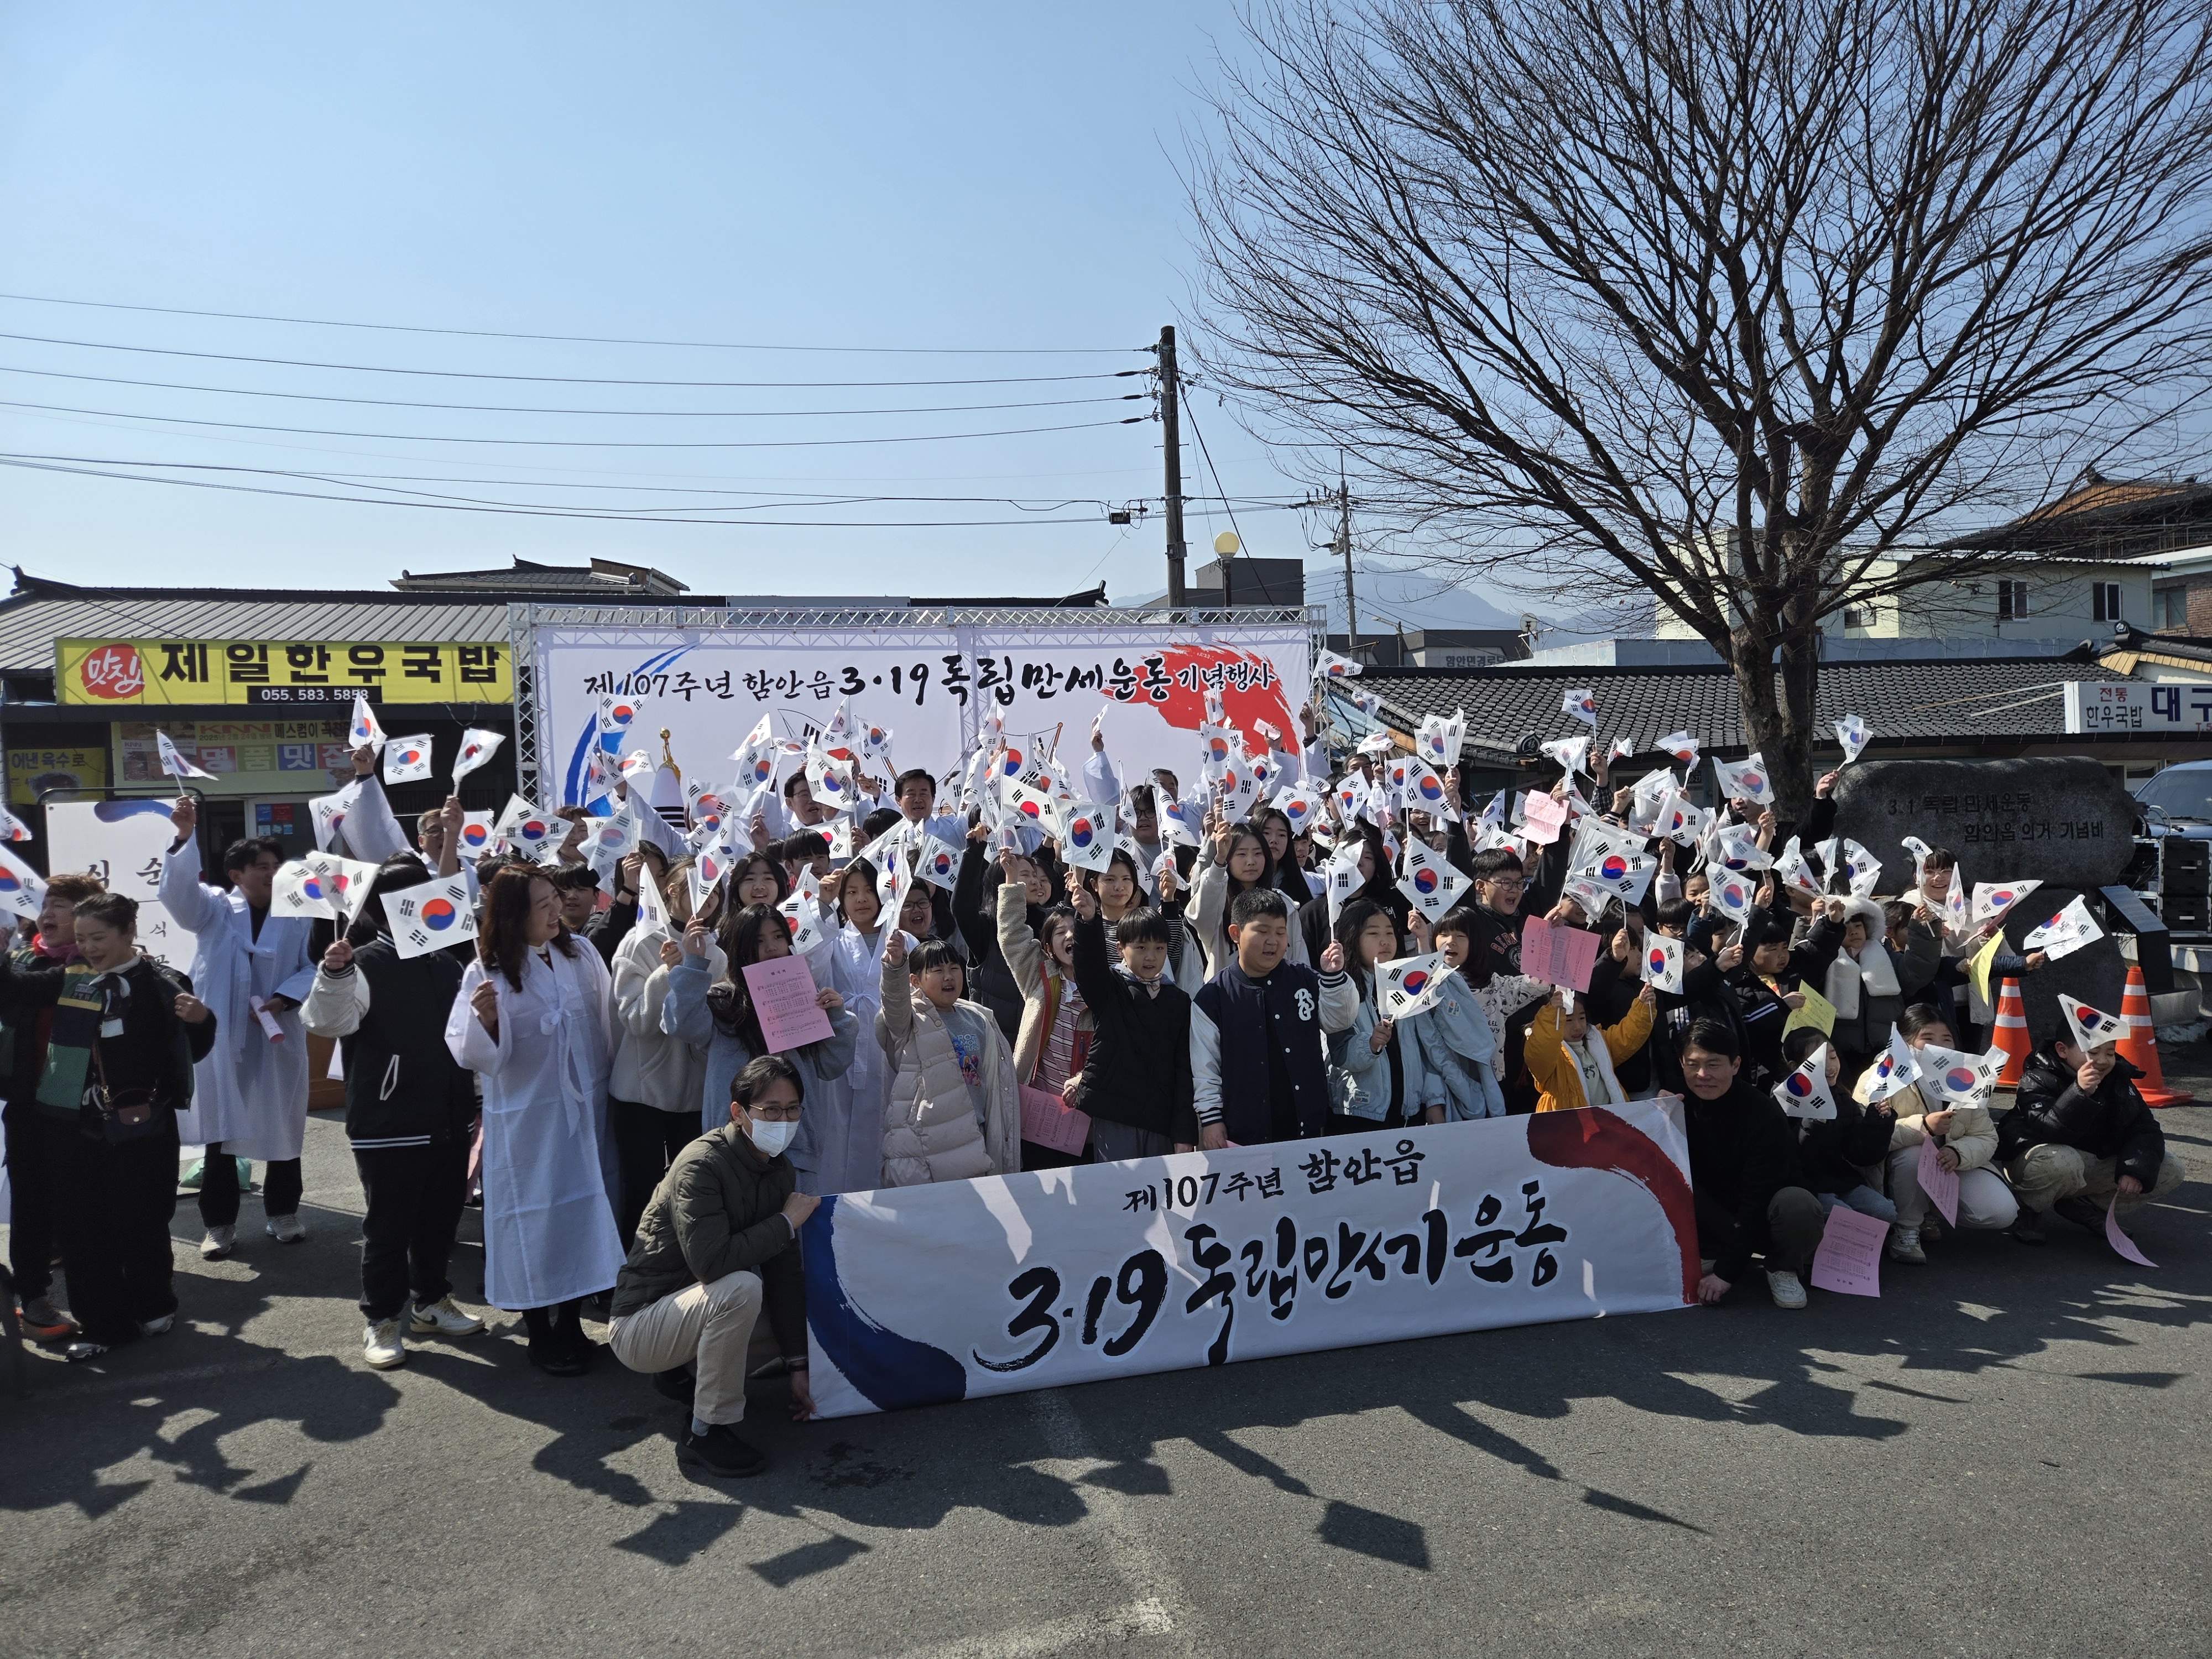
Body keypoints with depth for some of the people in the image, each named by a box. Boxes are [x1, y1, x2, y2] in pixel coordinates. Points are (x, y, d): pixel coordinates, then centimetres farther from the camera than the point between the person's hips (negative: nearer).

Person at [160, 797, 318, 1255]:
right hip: (221, 1037, 0)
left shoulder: (298, 916, 1)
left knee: (283, 1128, 9)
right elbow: (178, 891, -17)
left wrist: (283, 999, -18)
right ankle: (220, 1223, 17)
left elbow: (313, 968, -1)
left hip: (278, 1038, 1)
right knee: (220, 1132, 5)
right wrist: (185, 836, -29)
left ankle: (282, 1213, 26)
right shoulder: (214, 908, 2)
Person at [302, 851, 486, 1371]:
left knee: (441, 1219, 17)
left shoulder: (447, 962, 9)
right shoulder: (366, 964, -11)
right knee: (388, 1228, 4)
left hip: (450, 1122, 6)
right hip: (389, 1126, -6)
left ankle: (432, 1302, 34)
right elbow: (327, 1020, -28)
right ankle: (382, 1320, 20)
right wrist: (333, 972, -42)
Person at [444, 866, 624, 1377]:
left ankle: (571, 1324, 26)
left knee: (586, 1209, 10)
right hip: (527, 1119, -4)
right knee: (536, 1218, 4)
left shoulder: (580, 952, 1)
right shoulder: (486, 973, -11)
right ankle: (540, 1335, 21)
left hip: (586, 1109, 4)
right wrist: (485, 1019, -31)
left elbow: (607, 1018, 11)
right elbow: (472, 1055, -14)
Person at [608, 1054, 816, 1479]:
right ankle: (706, 1432, -16)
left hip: (692, 1303, 8)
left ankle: (687, 1371, 18)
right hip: (639, 1324, -8)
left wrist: (797, 1366, -6)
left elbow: (784, 1272, -2)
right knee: (741, 1288, -32)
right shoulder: (702, 1165, -24)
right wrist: (786, 1222, -25)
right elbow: (711, 1261, -36)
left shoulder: (780, 1171, -1)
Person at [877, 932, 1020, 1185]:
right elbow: (895, 1000, -28)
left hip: (974, 1137, 5)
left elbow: (998, 1077, 22)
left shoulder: (979, 1019, 13)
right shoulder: (911, 1020, -4)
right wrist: (894, 965, -47)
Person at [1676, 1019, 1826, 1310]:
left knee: (1798, 1204, -36)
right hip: (1720, 1217, 3)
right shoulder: (1682, 1103, -10)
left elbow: (1757, 1200, -25)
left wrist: (1726, 1272, -28)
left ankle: (1783, 1270, -5)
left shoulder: (1765, 1115, -24)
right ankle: (1715, 1254, -2)